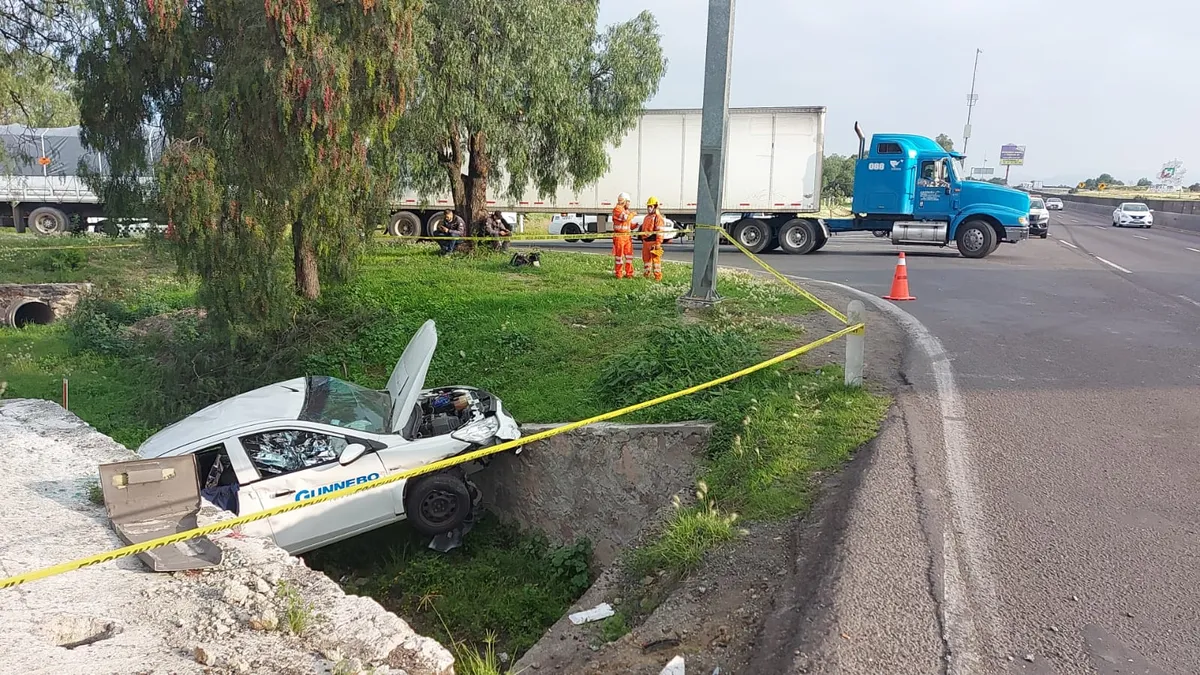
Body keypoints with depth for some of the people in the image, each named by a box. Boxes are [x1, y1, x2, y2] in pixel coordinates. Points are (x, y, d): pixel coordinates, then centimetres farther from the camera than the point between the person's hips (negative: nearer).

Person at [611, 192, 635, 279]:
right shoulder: (617, 209, -8)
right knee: (619, 255, -2)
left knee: (629, 254, 6)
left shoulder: (627, 210, 19)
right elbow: (625, 218, -22)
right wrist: (632, 214, -6)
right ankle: (618, 274, 4)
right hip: (619, 236, -8)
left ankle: (629, 273, 13)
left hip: (628, 236, 8)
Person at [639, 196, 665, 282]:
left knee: (655, 259, -5)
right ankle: (646, 274, 26)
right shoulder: (647, 217, 19)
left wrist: (658, 243, -20)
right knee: (646, 258, 15)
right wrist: (643, 240, 23)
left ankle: (657, 276, -1)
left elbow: (659, 232, -15)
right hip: (645, 241, 9)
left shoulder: (658, 217, -9)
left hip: (653, 242, -9)